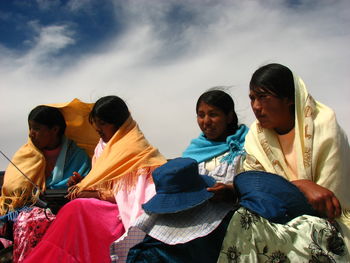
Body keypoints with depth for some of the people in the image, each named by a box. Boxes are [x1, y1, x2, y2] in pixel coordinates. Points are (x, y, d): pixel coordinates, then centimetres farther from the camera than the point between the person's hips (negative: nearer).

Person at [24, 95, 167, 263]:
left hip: (125, 212, -7)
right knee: (75, 210, -21)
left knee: (77, 210, -26)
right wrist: (82, 184, -1)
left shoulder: (136, 149, -11)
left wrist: (95, 194, -16)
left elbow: (134, 195, -15)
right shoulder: (104, 146, 12)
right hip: (105, 206, 7)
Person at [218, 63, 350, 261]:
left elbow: (333, 198, -11)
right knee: (245, 218, -27)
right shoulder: (256, 135, 1)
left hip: (323, 221, -4)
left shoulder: (324, 130, -12)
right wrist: (300, 185, -24)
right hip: (283, 215, 4)